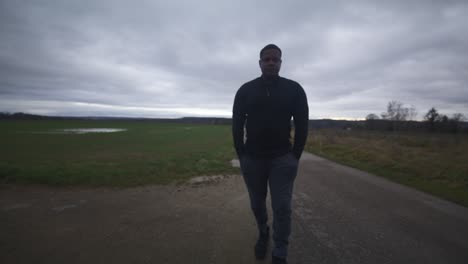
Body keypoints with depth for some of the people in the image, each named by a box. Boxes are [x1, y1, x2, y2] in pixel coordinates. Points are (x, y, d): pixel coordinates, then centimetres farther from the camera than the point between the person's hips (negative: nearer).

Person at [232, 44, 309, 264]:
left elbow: (302, 124, 1)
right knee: (257, 204, 16)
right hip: (252, 159, 2)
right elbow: (236, 124, 3)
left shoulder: (294, 89, 0)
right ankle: (263, 233, 45)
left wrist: (295, 155, -3)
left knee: (282, 207, -2)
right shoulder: (245, 90, 2)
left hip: (282, 159, -1)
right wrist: (241, 155, -1)